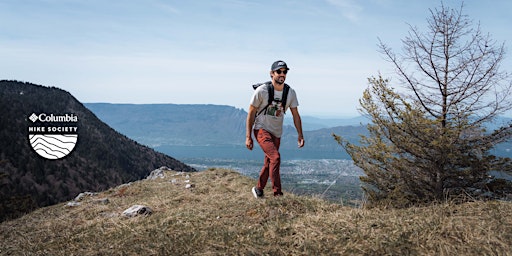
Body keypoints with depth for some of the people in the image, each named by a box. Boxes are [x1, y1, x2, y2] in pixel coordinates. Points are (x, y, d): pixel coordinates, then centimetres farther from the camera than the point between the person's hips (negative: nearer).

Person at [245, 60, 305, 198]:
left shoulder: (291, 93, -1)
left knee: (269, 163, 11)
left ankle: (258, 189, 32)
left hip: (276, 133, 5)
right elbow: (251, 113, -8)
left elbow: (295, 115, 7)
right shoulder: (261, 91, -14)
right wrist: (248, 137, -10)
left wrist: (300, 135, 0)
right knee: (275, 157, -24)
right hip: (261, 130, -5)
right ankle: (277, 193, -17)